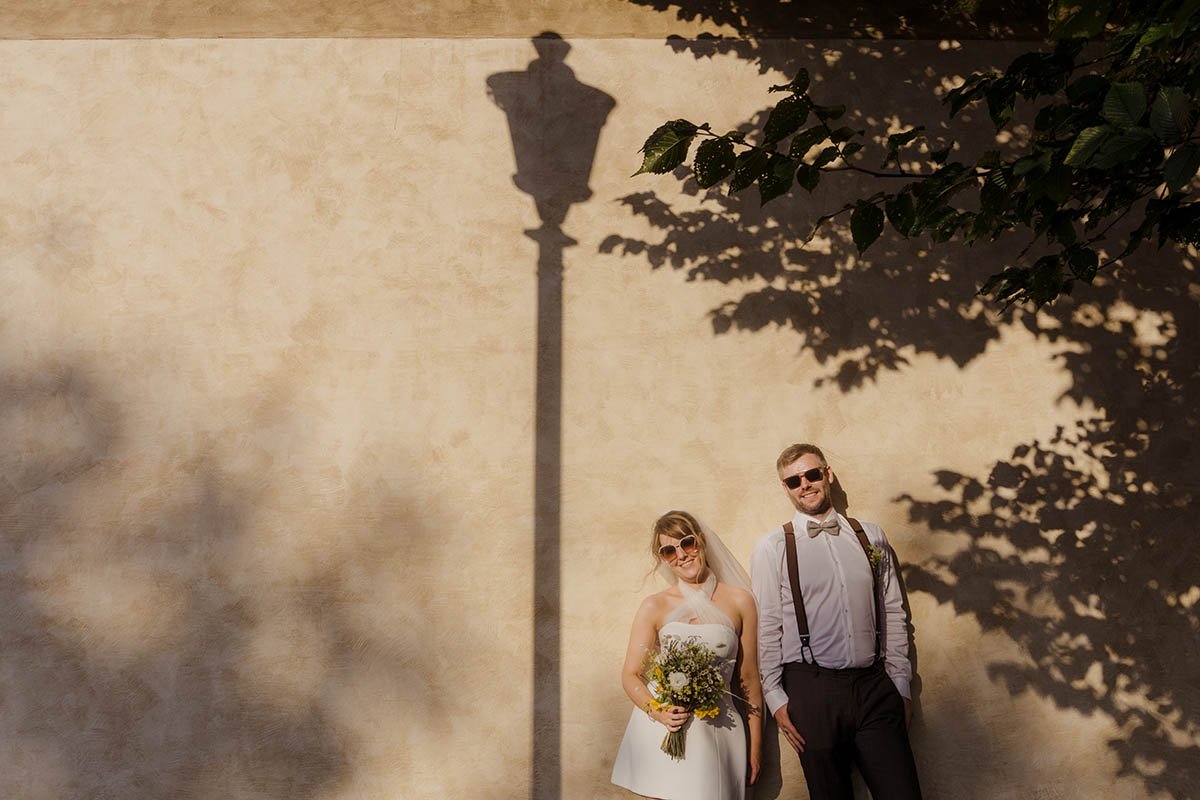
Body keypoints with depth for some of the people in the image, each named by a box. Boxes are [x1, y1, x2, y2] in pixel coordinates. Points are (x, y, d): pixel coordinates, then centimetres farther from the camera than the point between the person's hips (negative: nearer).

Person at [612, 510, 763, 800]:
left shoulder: (739, 601, 4)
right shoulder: (654, 607, 2)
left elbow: (748, 678, 7)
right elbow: (630, 675, 3)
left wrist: (755, 749, 9)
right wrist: (657, 711, -17)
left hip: (718, 731, 1)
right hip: (662, 733, 0)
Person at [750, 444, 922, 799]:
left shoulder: (871, 536, 10)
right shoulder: (771, 548, 1)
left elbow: (893, 615, 11)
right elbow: (767, 629, -1)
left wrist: (901, 686, 9)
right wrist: (776, 699, -4)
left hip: (875, 687, 2)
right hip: (812, 690, -2)